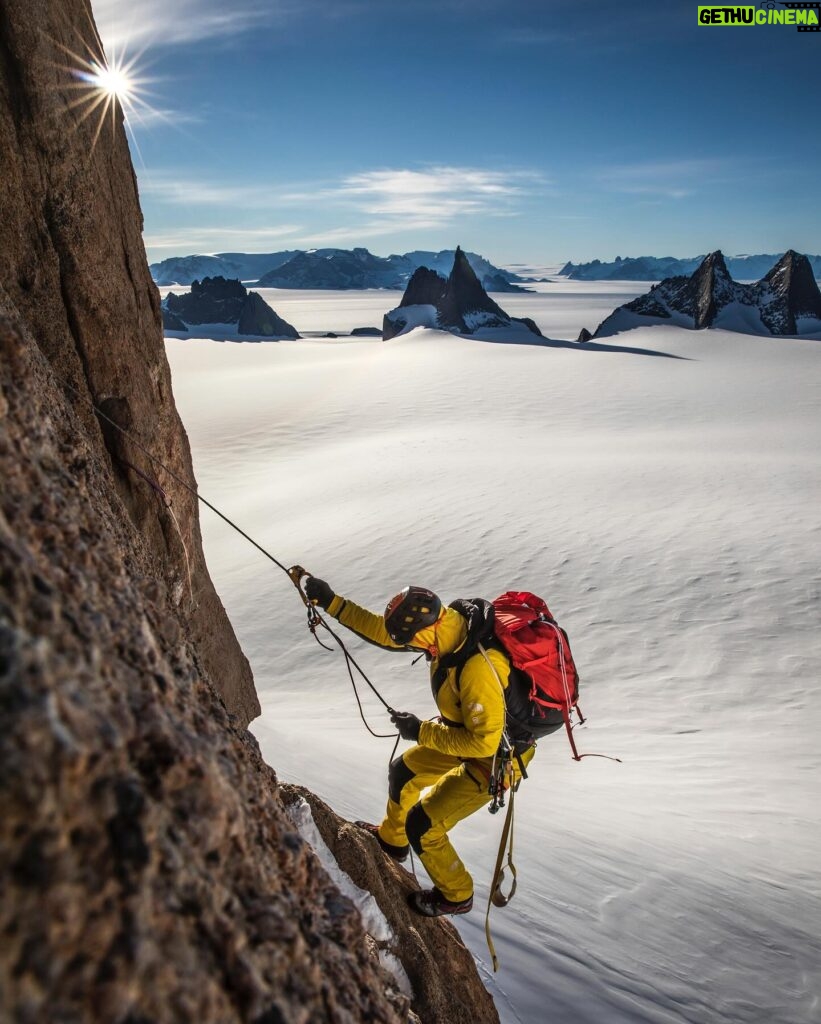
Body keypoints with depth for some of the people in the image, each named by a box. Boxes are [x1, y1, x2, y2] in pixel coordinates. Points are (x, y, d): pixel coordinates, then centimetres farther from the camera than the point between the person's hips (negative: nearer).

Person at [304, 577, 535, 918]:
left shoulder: (478, 668, -41)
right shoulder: (450, 622, -16)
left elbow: (484, 741, -33)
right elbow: (385, 632, -5)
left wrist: (421, 732, -26)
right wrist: (332, 603, -9)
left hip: (495, 758, -8)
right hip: (470, 733, 9)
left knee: (421, 826, -1)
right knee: (403, 773, 22)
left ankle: (455, 895, 26)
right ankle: (391, 839, 50)